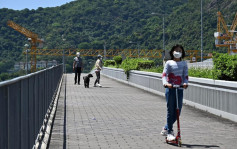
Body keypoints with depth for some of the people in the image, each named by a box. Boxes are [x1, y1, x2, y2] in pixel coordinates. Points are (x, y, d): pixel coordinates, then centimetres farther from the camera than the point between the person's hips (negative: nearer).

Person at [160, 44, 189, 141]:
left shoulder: (184, 63, 12)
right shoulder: (169, 63, 3)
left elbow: (185, 75, 5)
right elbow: (164, 74, -6)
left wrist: (185, 83, -16)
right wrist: (165, 83, -26)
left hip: (179, 89, 4)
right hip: (170, 89, -3)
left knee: (177, 111, 5)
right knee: (170, 111, -2)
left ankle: (166, 129, 24)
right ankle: (169, 133, 5)